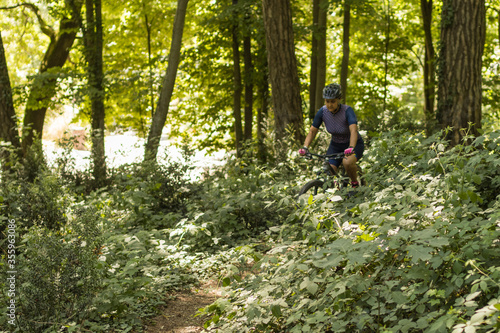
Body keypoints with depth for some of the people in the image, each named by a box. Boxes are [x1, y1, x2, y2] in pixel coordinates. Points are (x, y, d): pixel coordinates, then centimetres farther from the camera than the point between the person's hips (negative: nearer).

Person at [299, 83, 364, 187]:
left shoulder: (347, 110, -27)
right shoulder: (323, 111, -16)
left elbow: (353, 130, -42)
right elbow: (312, 131, -12)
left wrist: (351, 148, -59)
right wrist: (305, 147, -28)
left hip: (354, 144, -4)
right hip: (335, 145, 4)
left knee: (347, 162, -35)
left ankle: (355, 182, -5)